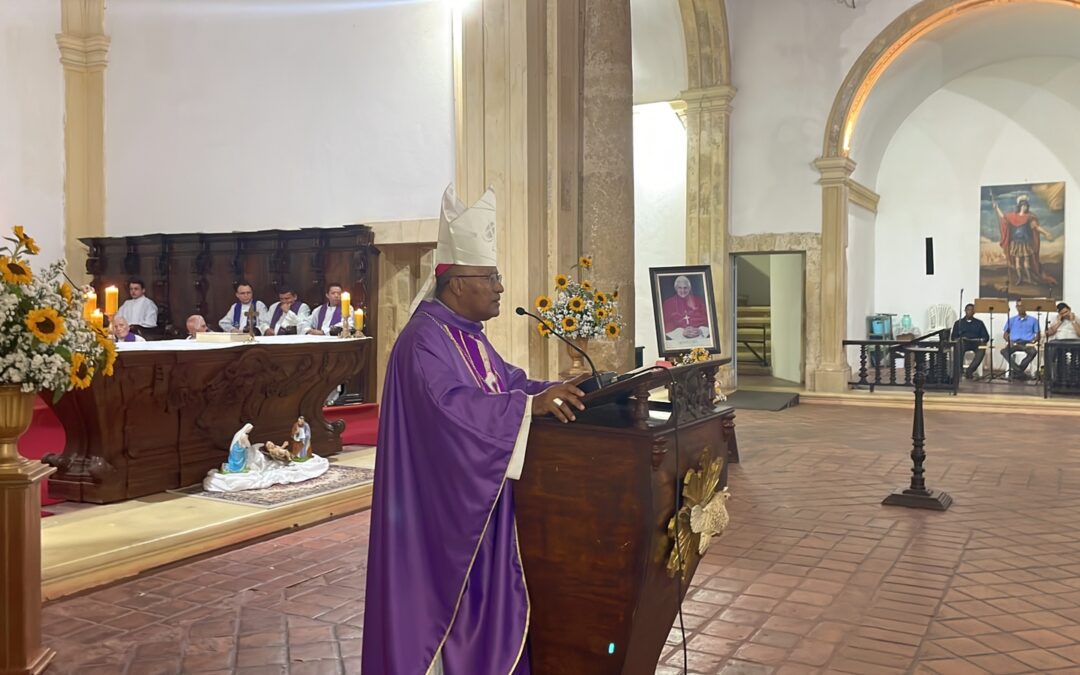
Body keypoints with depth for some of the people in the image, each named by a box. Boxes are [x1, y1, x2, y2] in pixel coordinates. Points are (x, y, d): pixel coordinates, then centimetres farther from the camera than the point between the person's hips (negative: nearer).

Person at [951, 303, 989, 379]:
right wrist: (957, 340, -12)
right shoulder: (958, 322, 20)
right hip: (963, 343, 0)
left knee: (982, 350, -36)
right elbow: (953, 336, 12)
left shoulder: (979, 322, 22)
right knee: (960, 343, -39)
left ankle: (969, 371, -41)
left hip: (976, 343, 0)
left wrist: (982, 341, -10)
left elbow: (986, 336, 14)